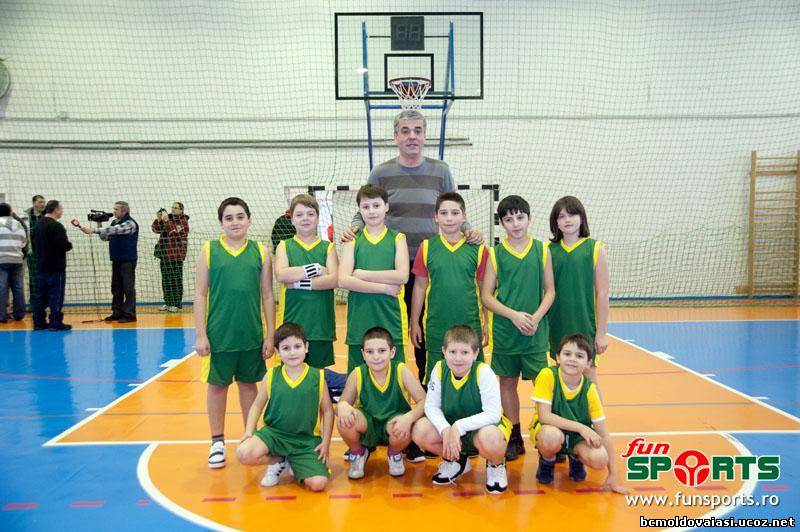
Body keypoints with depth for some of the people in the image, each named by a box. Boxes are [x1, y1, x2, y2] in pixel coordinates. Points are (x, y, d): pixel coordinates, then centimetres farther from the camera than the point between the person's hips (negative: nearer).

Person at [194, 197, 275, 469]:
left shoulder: (261, 251, 2)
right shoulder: (209, 250, 0)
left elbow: (267, 296, 4)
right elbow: (200, 294, 0)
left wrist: (270, 335, 2)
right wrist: (200, 334, -5)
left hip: (252, 334, 1)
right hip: (218, 333, -1)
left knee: (249, 384, 12)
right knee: (217, 384, 8)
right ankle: (218, 442, 22)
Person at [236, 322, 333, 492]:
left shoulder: (317, 377, -2)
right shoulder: (271, 376, 0)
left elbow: (327, 410, 5)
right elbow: (257, 405, 9)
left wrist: (326, 442, -2)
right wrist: (249, 432, -6)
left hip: (306, 440, -1)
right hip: (274, 433, 1)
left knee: (318, 483, -20)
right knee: (243, 454, -28)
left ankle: (295, 466, 15)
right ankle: (278, 462, 5)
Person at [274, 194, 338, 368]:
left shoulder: (328, 248, 8)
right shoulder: (284, 246, 8)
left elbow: (334, 280, -9)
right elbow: (280, 275, -11)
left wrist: (298, 283, -14)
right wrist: (316, 269, -11)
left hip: (321, 324, 0)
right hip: (292, 322, 0)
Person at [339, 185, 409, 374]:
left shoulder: (397, 238, 7)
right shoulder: (352, 241, 8)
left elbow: (402, 276, -8)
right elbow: (343, 280, -7)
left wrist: (363, 274, -9)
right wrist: (385, 287, -11)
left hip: (391, 322, -1)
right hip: (359, 321, 1)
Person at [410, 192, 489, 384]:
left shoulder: (477, 248, -1)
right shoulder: (427, 247, 1)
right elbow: (420, 287, 7)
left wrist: (486, 324, 4)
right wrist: (414, 323, 6)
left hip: (470, 326, 0)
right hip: (436, 328, 1)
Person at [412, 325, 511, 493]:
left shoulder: (483, 372, -24)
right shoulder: (440, 369, -13)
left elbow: (493, 414, -25)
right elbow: (431, 406, -9)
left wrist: (459, 426, -31)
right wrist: (445, 430, -27)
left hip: (484, 425, -4)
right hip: (450, 425, 5)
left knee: (489, 438, -39)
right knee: (420, 430, -21)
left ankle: (496, 465, 1)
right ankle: (456, 460, 9)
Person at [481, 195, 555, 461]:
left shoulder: (542, 250, 3)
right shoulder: (495, 254, 0)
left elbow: (550, 291, 4)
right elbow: (486, 295, -2)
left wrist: (536, 317, -11)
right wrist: (514, 315, -13)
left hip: (536, 331, 0)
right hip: (504, 331, 1)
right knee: (507, 382, 9)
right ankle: (515, 440, 21)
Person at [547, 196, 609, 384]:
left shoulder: (595, 249, -4)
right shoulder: (549, 250, 3)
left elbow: (602, 293, -4)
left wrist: (601, 332, -6)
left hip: (585, 324, -3)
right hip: (558, 326, 3)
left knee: (588, 377, 4)